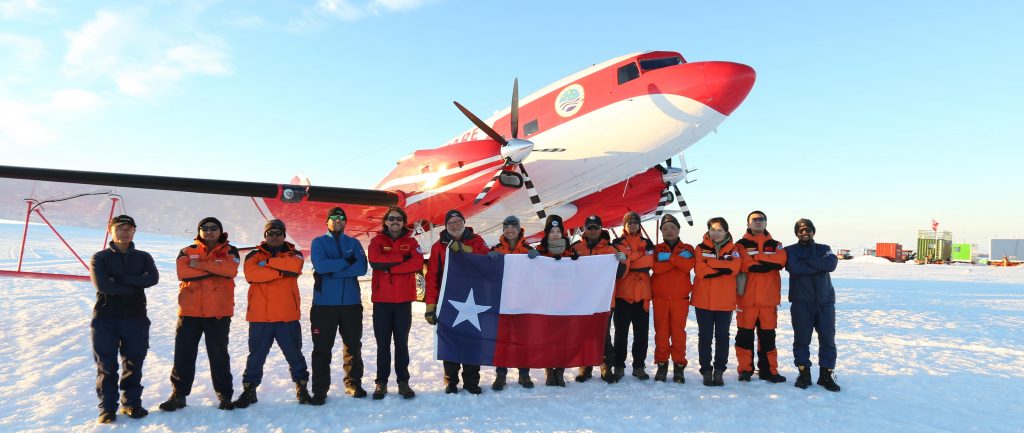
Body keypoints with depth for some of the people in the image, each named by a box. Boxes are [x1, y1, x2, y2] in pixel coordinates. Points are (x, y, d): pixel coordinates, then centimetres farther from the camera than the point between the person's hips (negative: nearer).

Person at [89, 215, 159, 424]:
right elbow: (102, 285, -13)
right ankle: (107, 407, 11)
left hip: (136, 318, 2)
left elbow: (153, 278, -11)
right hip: (106, 318, -1)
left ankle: (132, 403, 17)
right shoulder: (100, 258, 4)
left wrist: (121, 279, -15)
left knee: (134, 363, 6)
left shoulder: (143, 257, 9)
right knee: (106, 365, 2)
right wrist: (135, 287, -9)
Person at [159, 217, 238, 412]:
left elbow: (230, 270, -15)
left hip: (218, 312, -2)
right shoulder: (187, 252, 9)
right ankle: (179, 394, 21)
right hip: (189, 311, 2)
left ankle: (225, 395, 17)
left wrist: (199, 264, -12)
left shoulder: (229, 251, 6)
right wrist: (216, 268, -13)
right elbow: (183, 272, -11)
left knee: (219, 356, 6)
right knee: (183, 354, 6)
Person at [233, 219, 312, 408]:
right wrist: (280, 271, -13)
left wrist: (268, 263, -10)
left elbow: (294, 266, -15)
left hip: (287, 316, 0)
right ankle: (249, 389, 21)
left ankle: (302, 387, 22)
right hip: (260, 316, 0)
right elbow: (251, 273, -13)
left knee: (294, 354, 8)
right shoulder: (254, 256, 9)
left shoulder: (294, 254, 10)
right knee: (256, 355, 8)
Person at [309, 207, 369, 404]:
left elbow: (362, 268, -7)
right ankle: (320, 390, 9)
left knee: (353, 346, 10)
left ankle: (354, 384, 23)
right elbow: (320, 265, -14)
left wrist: (332, 270, -13)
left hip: (351, 302, 2)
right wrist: (346, 262, -10)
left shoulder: (354, 243, 10)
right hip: (324, 303, -2)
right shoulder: (318, 242, 5)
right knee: (322, 349, 1)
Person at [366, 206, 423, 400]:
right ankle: (381, 382, 14)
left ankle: (403, 382, 15)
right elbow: (375, 261, -16)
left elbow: (417, 264, -12)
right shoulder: (377, 241, 5)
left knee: (402, 342, 7)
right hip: (381, 300, 0)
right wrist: (402, 259, -13)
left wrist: (389, 266, -12)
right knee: (383, 343, 6)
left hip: (404, 300, 0)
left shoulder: (411, 242, 7)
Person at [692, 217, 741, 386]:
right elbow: (699, 270, -12)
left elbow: (734, 268, -13)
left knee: (722, 337, 7)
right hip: (703, 301, -1)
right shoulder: (701, 248, 4)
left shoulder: (732, 249, 7)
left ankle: (719, 371, 17)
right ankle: (706, 371, 13)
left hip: (725, 302, 1)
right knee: (705, 337, 4)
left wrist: (710, 263, -14)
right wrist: (722, 267, -13)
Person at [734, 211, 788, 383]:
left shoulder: (775, 245, 15)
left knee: (768, 336, 8)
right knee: (745, 335, 1)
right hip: (747, 298, -2)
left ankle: (768, 370, 16)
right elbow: (745, 265, -13)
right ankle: (745, 370, 11)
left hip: (769, 299, 3)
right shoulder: (741, 244, 5)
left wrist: (756, 259, -11)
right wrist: (768, 264, -9)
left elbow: (780, 260, -8)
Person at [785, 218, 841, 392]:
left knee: (828, 340, 3)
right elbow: (795, 268, -15)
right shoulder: (790, 251, 5)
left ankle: (826, 375, 13)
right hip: (801, 304, -2)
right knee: (801, 339, 2)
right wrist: (819, 266, -10)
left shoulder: (824, 249, 12)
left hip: (825, 302, 2)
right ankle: (804, 374, 13)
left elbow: (832, 264, -10)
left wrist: (808, 262, -11)